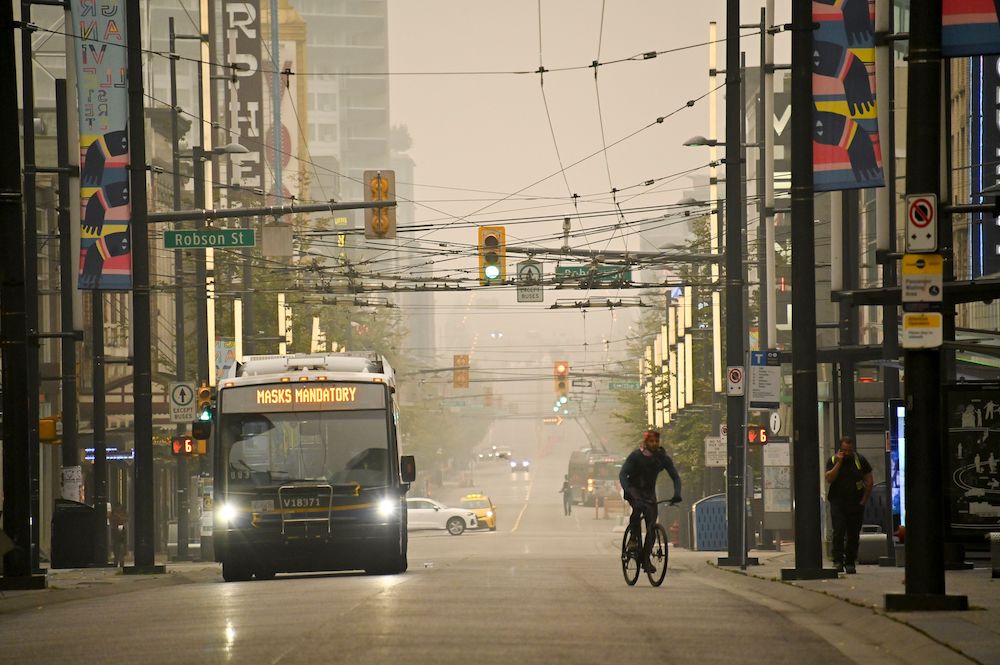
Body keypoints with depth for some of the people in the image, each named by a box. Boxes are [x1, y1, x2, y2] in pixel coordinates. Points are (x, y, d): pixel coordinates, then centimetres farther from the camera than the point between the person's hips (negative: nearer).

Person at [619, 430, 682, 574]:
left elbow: (675, 476, -10)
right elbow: (623, 474, -24)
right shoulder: (636, 456, -17)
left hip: (650, 493, 3)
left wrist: (677, 494, -28)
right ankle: (633, 537, -19)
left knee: (651, 526, -6)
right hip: (634, 490, -3)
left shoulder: (663, 458, -8)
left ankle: (646, 560, 4)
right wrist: (627, 491, -41)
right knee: (639, 506, -37)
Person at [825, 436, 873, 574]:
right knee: (839, 531, -14)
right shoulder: (833, 460, 2)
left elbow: (869, 482, 7)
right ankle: (838, 561, -15)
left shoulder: (860, 460, 3)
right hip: (838, 502, -1)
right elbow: (829, 479, -12)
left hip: (856, 504, 1)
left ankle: (850, 563, 11)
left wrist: (864, 501, 1)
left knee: (853, 535, 3)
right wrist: (839, 463, -17)